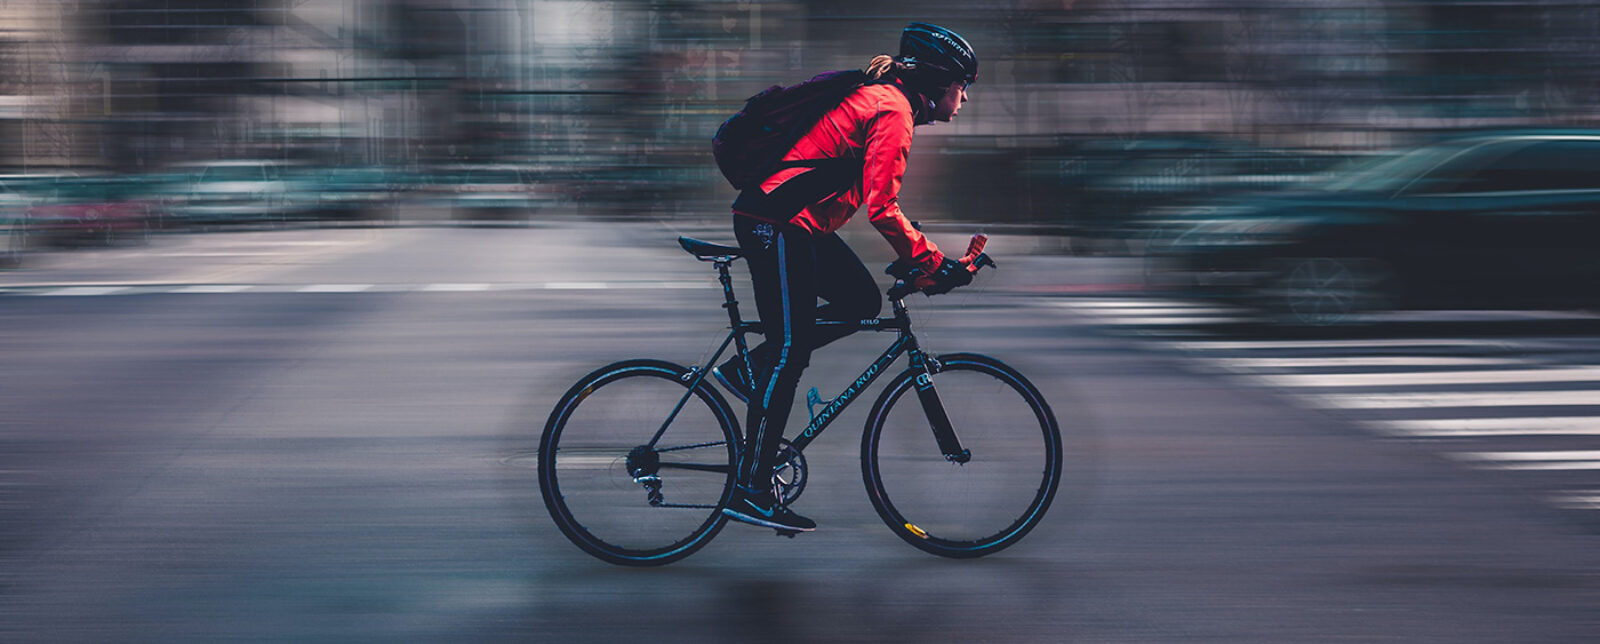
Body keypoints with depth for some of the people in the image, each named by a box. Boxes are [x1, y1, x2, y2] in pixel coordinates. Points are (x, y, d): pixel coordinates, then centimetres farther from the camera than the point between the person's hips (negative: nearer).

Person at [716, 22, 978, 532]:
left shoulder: (878, 98, 18)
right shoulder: (893, 111, -13)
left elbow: (874, 199, 26)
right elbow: (881, 207, -22)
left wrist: (922, 259, 23)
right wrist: (933, 263, -15)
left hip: (795, 222, 10)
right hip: (777, 223, -10)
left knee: (862, 300, 11)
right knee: (790, 351, -8)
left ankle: (748, 372, 12)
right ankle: (751, 491, -5)